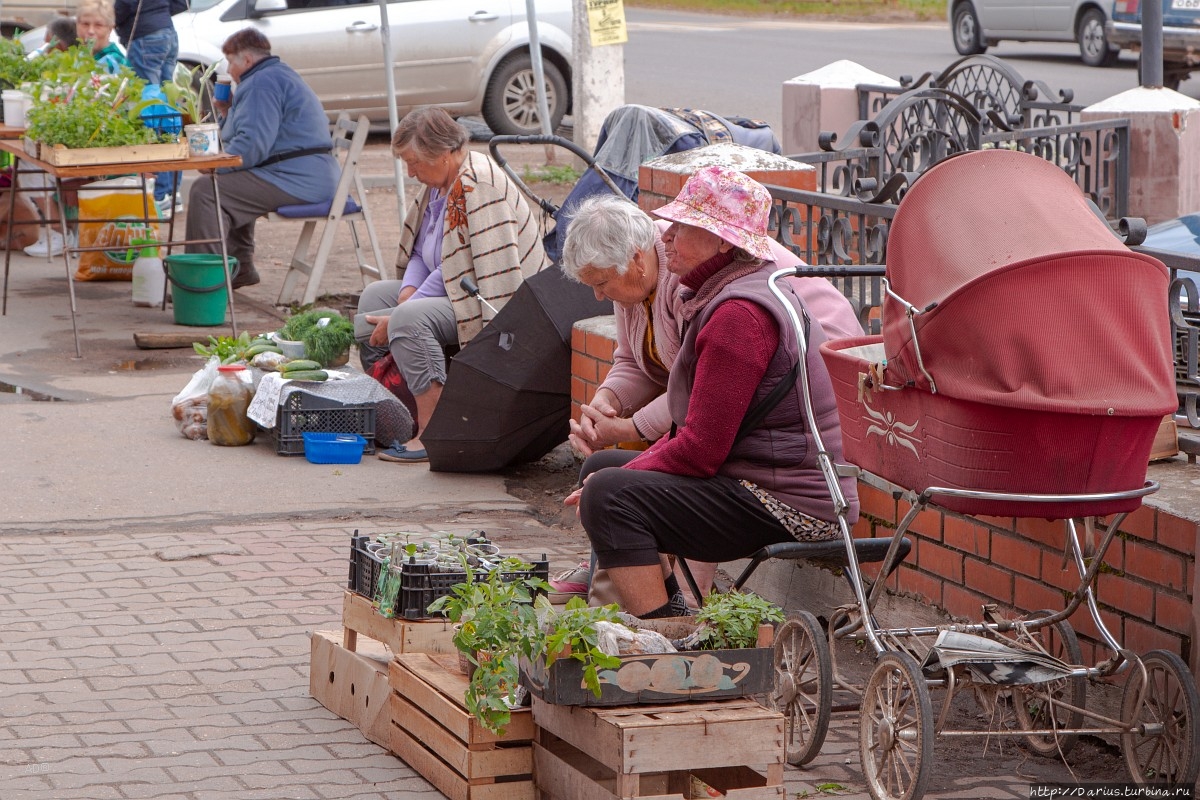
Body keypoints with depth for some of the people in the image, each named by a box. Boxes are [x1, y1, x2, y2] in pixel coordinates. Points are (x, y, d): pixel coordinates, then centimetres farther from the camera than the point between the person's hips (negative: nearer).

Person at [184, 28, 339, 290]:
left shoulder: (262, 83, -12)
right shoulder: (281, 75, 24)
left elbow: (252, 145, -22)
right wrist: (227, 114, 21)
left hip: (296, 181, -12)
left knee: (204, 192, -16)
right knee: (230, 185, 33)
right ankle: (240, 267, 30)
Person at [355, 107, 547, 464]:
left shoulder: (478, 187, -22)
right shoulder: (440, 182, 8)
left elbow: (455, 269, -25)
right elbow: (421, 251, 16)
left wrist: (400, 315, -23)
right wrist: (408, 290, -6)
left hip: (500, 310, -11)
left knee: (410, 318, -31)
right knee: (375, 295, 10)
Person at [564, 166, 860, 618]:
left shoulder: (740, 313, -20)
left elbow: (701, 449, -22)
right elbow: (697, 428, 17)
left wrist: (609, 486, -10)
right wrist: (618, 474, 5)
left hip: (790, 507, -12)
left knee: (609, 495, -23)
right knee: (602, 465, 20)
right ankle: (671, 613, 20)